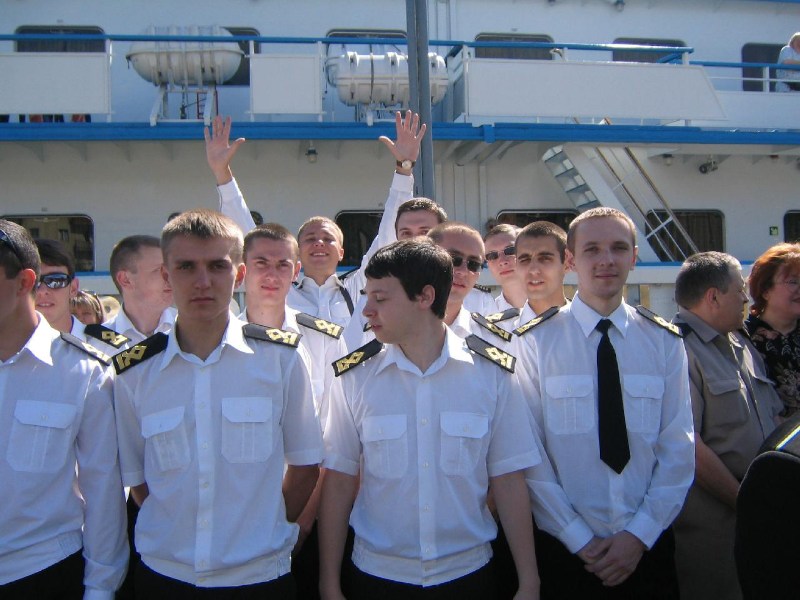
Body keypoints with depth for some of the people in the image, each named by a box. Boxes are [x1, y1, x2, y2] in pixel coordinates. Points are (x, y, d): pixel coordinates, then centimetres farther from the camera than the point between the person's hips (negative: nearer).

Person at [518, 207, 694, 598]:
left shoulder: (665, 342, 1)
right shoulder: (535, 342, -7)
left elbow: (678, 451, 0)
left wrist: (640, 535, -8)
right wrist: (579, 539, -11)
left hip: (647, 548, 2)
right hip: (563, 550, -2)